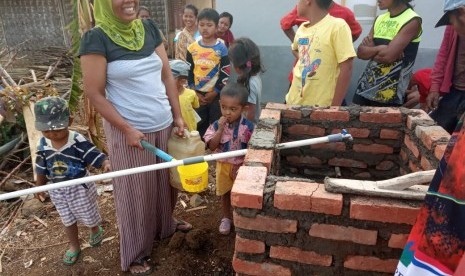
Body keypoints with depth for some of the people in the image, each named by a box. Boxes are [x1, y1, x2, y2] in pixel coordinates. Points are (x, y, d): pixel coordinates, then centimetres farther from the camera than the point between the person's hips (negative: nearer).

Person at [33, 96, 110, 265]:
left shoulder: (78, 141, -25)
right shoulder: (43, 144, -11)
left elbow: (97, 157, -27)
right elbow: (41, 170, 2)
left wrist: (106, 164, -49)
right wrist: (39, 187, 12)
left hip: (80, 188, -3)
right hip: (57, 190, 4)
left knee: (88, 217, 19)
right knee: (68, 221, 21)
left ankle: (96, 230, 53)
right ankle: (74, 246, 45)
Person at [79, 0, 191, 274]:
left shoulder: (149, 29, 3)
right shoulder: (97, 39, -13)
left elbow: (167, 75, 6)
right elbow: (95, 94, -12)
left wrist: (178, 116, 3)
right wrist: (127, 130, -15)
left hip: (164, 125, 5)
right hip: (130, 130, -5)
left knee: (166, 180, 19)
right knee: (136, 191, 8)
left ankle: (166, 223, 46)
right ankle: (136, 253, 28)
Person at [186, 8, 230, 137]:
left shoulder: (221, 48, -5)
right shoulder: (192, 48, 4)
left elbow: (225, 74, -8)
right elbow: (188, 72, 6)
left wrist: (215, 92, -12)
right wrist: (195, 92, -3)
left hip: (216, 95, -3)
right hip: (197, 95, 3)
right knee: (199, 125, 12)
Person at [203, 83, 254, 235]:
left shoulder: (248, 127, -18)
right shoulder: (217, 125, -13)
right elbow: (211, 146, -18)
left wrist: (241, 166, -15)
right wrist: (220, 129, -28)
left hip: (241, 166, -2)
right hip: (223, 165, 2)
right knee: (225, 193, 19)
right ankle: (226, 218, 40)